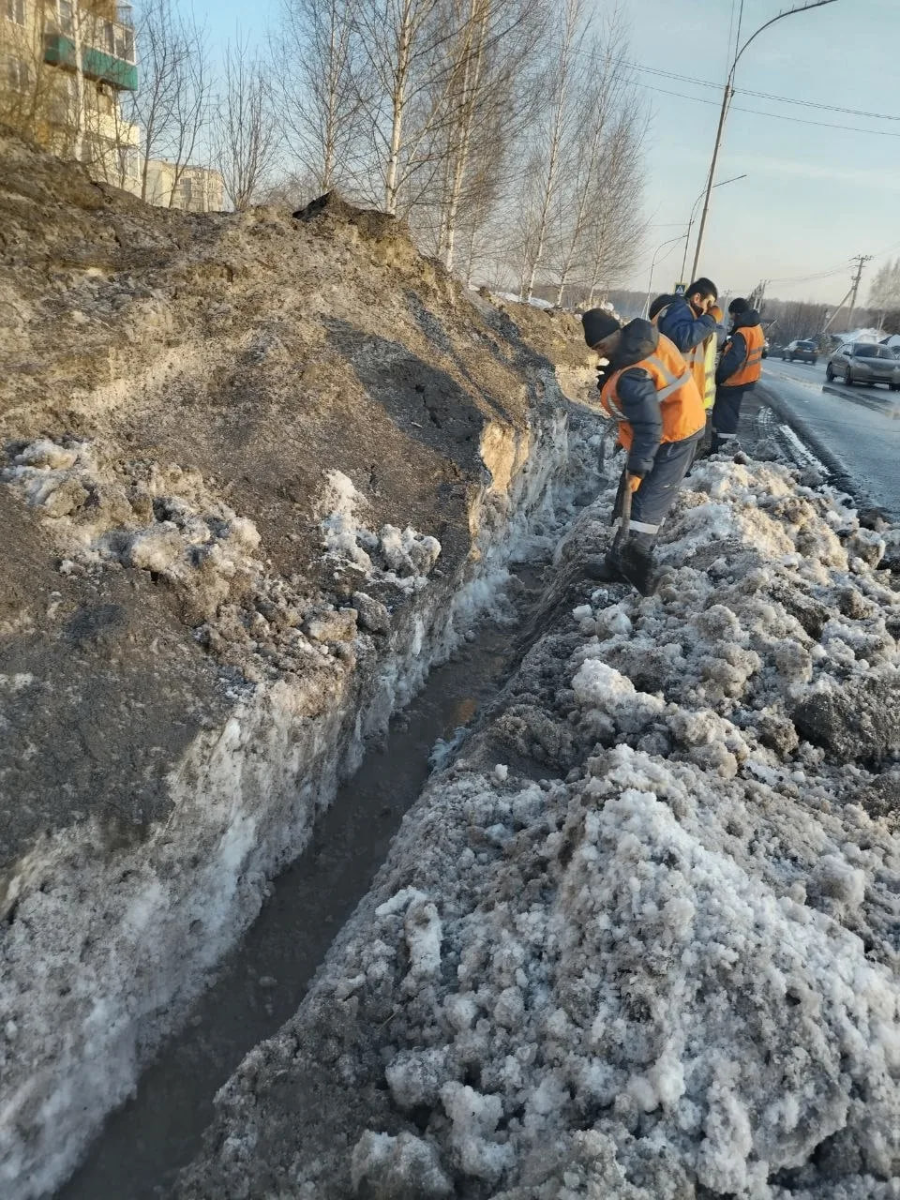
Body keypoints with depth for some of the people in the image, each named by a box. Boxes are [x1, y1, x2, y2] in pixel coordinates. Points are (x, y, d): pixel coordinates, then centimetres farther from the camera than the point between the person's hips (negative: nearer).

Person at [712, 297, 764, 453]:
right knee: (731, 411, 21)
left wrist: (719, 377, -18)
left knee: (723, 415, -5)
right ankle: (729, 441, 32)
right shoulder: (757, 328, 7)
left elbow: (731, 361, -28)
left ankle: (720, 450, -4)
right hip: (746, 379, 10)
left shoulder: (741, 335, -25)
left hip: (733, 381, -10)